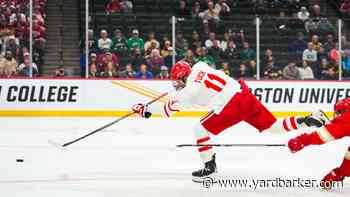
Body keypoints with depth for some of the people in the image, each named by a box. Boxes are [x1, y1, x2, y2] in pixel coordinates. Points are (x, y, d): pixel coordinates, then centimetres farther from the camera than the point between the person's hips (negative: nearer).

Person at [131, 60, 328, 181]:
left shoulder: (189, 91, -6)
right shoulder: (200, 66, 11)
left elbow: (169, 108, 1)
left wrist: (147, 110, 11)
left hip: (232, 107, -8)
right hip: (246, 95, 8)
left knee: (201, 130, 2)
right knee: (273, 125, 14)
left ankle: (209, 165, 8)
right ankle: (307, 120, 3)